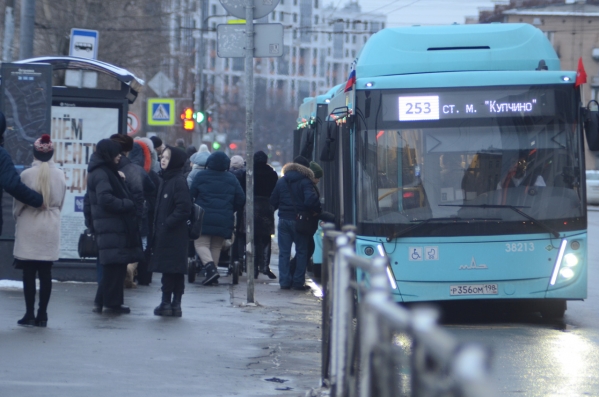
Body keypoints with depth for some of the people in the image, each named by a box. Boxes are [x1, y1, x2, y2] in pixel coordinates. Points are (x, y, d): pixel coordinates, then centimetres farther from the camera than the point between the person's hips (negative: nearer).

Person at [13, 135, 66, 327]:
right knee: (46, 272, 6)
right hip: (51, 228, 3)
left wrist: (17, 218, 17)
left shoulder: (27, 175, -11)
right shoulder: (60, 175, -2)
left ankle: (29, 314, 0)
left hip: (29, 227, -3)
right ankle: (42, 315, 7)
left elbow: (18, 203, -3)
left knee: (29, 272, 2)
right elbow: (61, 203, 7)